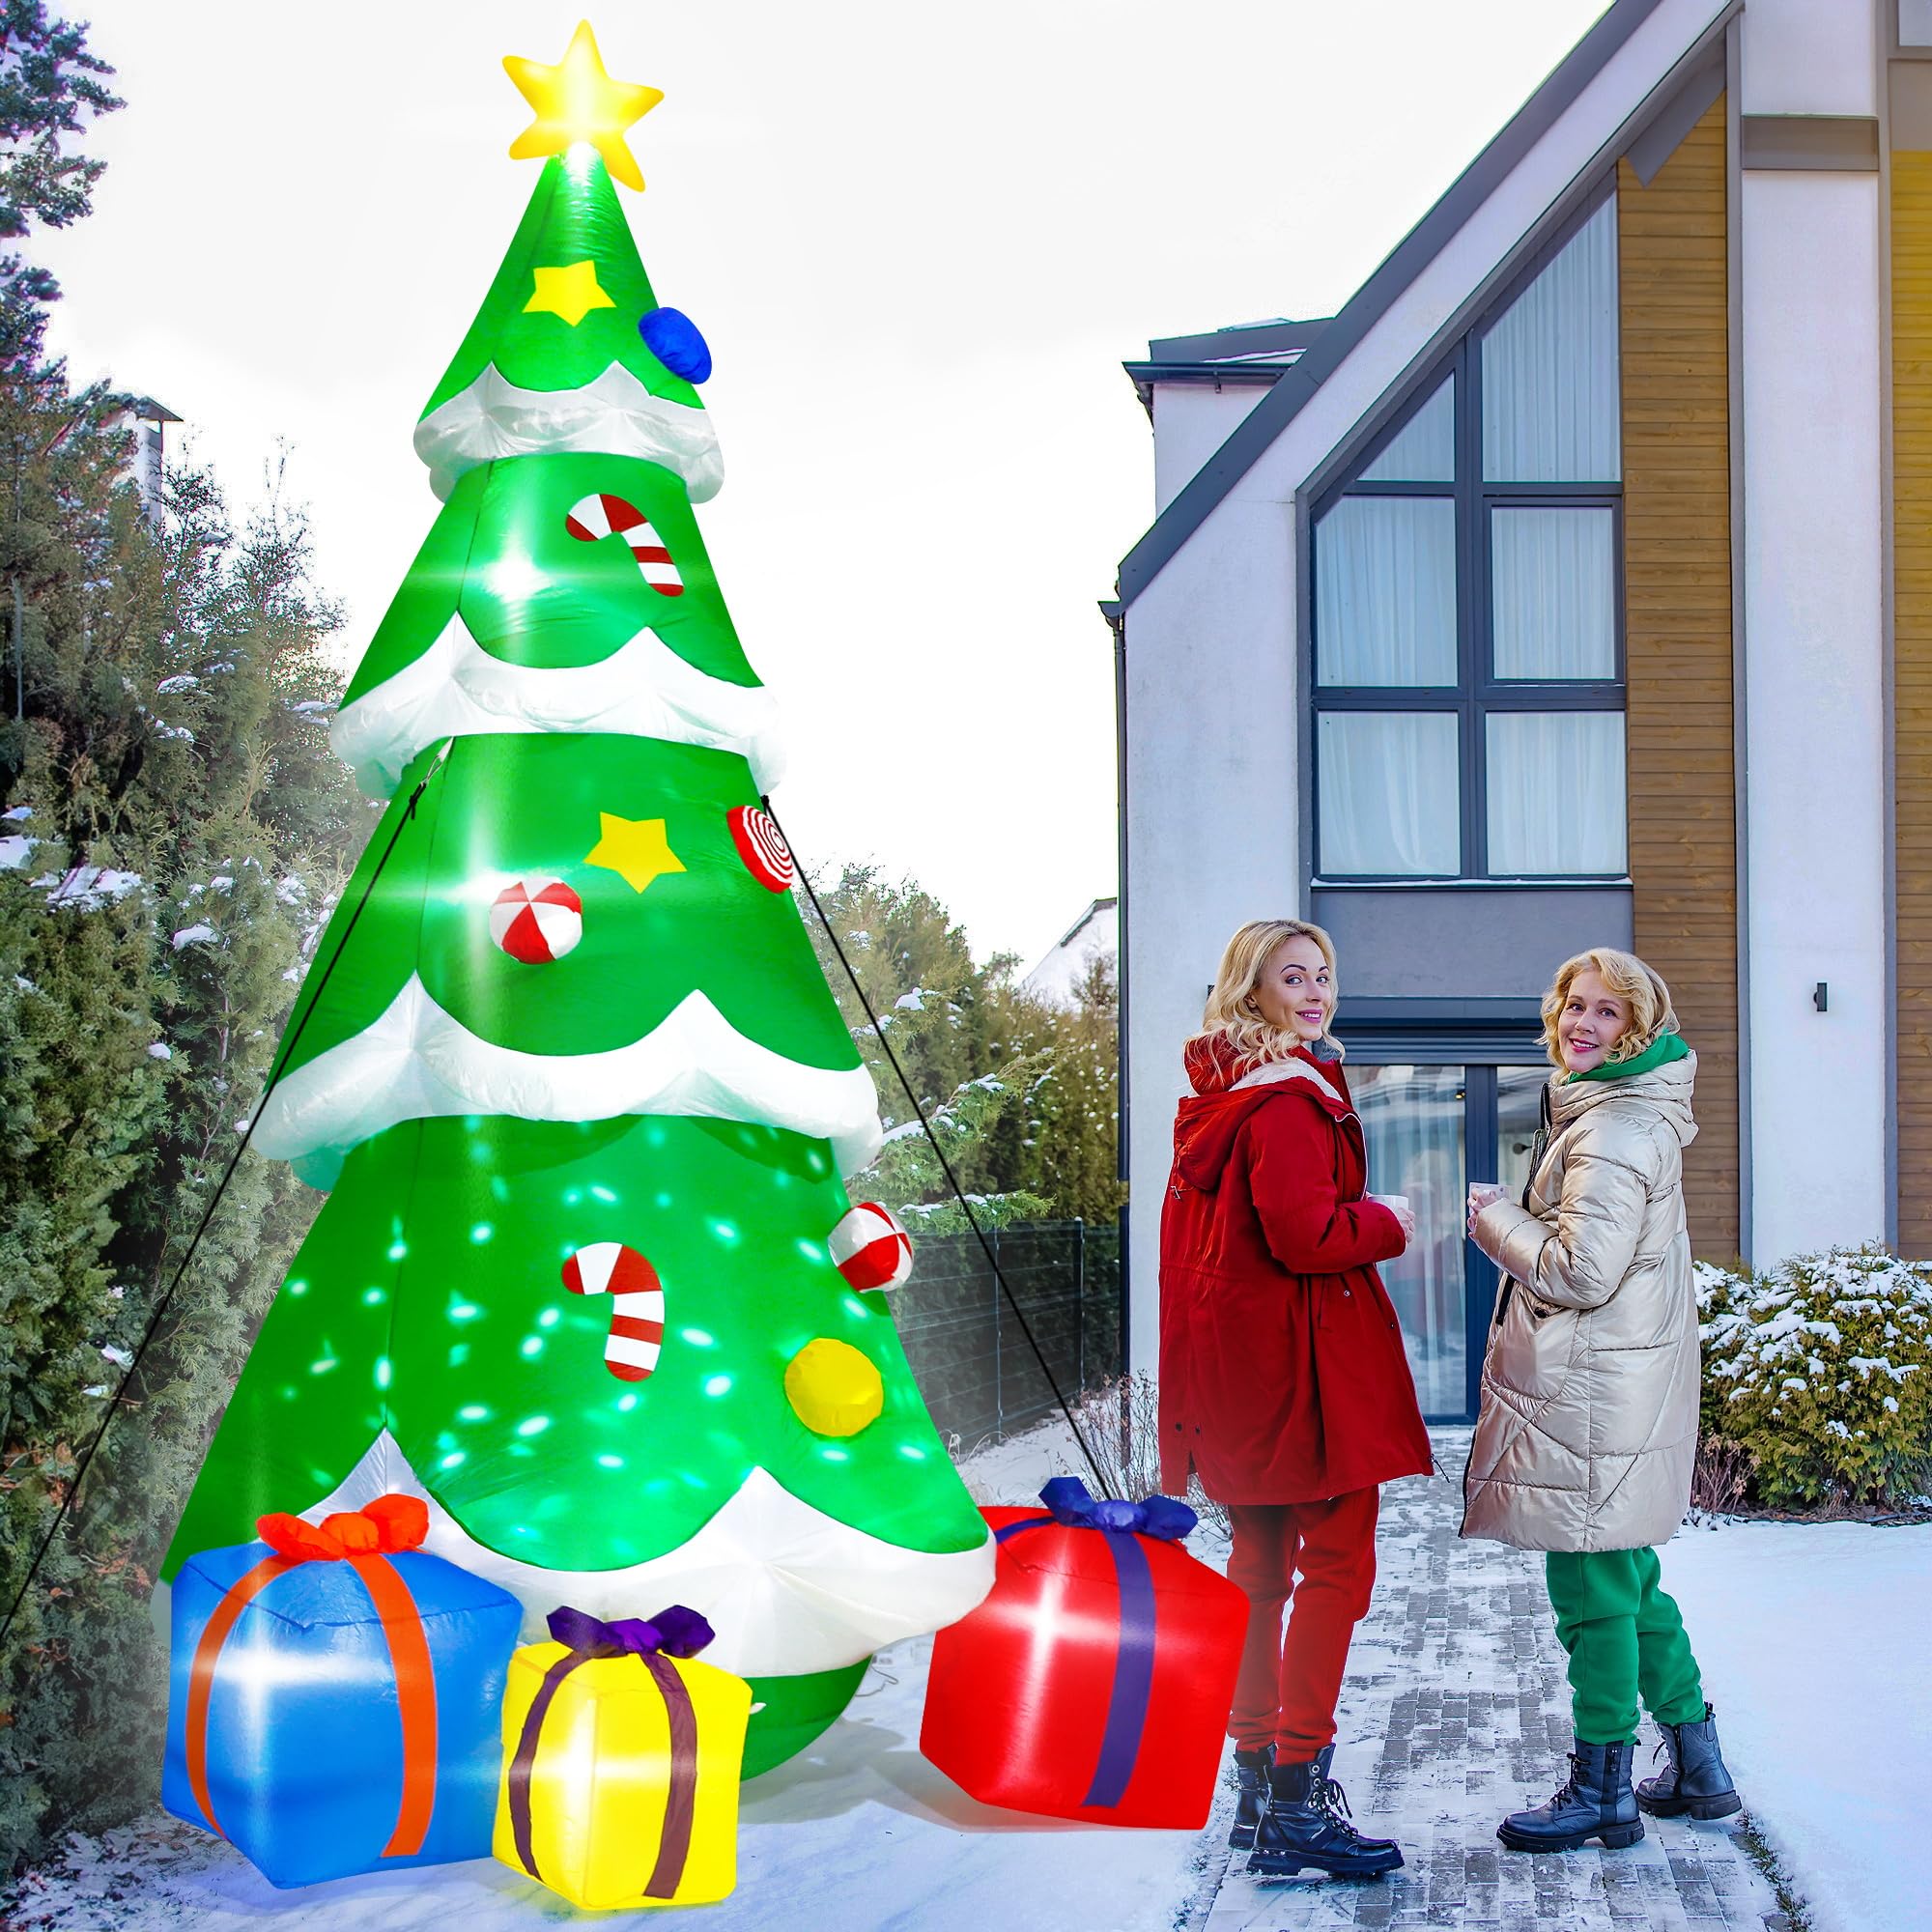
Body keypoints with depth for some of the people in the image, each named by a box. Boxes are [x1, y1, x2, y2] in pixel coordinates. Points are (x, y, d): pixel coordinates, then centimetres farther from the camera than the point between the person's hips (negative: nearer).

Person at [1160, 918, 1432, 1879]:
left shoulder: (1220, 1094, 15)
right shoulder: (1289, 1096, -15)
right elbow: (1306, 1234, -23)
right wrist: (1387, 1223, -7)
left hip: (1236, 1357, 10)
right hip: (1306, 1357, -10)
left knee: (1262, 1567, 16)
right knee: (1336, 1564, -7)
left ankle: (1257, 1787, 23)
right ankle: (1298, 1805, -9)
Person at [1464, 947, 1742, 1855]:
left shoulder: (1613, 1132, -18)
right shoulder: (1627, 1112, 16)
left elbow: (1581, 1271, -21)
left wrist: (1495, 1217, -8)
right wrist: (1513, 1219, 13)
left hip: (1595, 1394, -11)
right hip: (1621, 1383, 11)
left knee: (1591, 1591, -2)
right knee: (1628, 1582, 18)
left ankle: (1603, 1792, 7)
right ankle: (1698, 1769, 27)